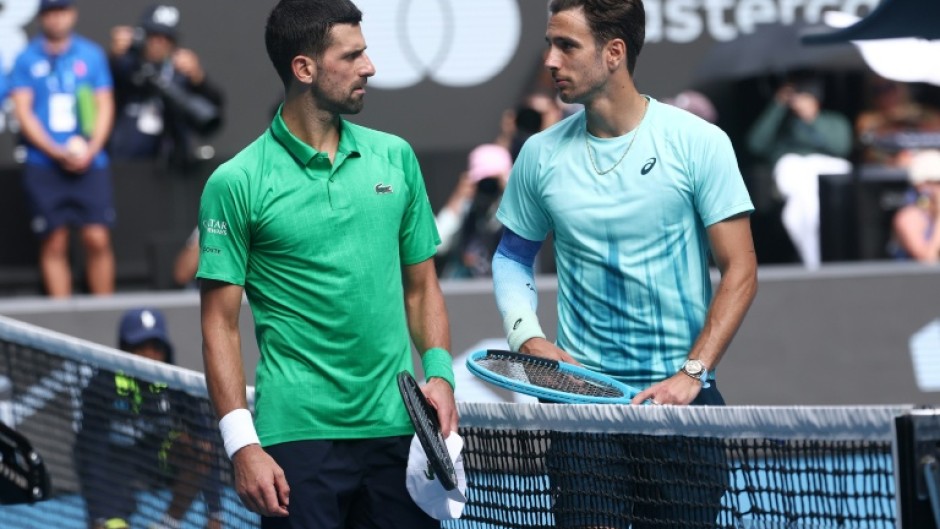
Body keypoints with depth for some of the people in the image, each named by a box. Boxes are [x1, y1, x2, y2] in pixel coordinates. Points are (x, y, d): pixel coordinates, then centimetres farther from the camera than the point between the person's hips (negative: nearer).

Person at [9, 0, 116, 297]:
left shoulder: (92, 55, 9)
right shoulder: (26, 60, 5)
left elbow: (104, 107, 8)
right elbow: (23, 112, 0)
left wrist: (90, 150, -7)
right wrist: (58, 152, -11)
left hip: (90, 163, 1)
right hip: (44, 165, -1)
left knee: (97, 239, -6)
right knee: (53, 244, -1)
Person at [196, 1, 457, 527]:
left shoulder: (396, 157, 9)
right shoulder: (237, 183, -4)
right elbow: (221, 323, -3)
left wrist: (440, 372, -2)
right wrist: (242, 444, -11)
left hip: (397, 427, 4)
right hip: (299, 436, -4)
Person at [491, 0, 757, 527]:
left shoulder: (699, 142, -4)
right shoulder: (542, 154, 5)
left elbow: (740, 271, -4)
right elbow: (514, 256, 19)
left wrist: (692, 373, -14)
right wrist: (526, 335, 0)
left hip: (681, 396, -2)